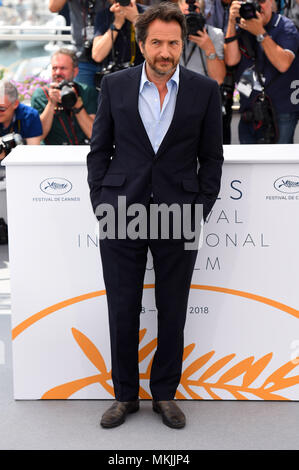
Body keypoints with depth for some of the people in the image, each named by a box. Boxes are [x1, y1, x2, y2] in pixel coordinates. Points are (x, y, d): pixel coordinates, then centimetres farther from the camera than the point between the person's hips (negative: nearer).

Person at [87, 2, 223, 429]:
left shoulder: (205, 90, 1)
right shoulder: (115, 85, 3)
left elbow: (212, 157, 5)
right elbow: (99, 149, 8)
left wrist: (200, 210, -2)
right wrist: (100, 204, 0)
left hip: (178, 216, 0)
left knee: (173, 313, 9)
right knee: (122, 311, 7)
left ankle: (165, 393, 27)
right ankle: (125, 395, 24)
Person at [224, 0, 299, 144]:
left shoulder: (285, 27, -5)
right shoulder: (241, 28, 8)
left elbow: (283, 64, -19)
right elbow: (231, 60, -6)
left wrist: (260, 32, -22)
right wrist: (232, 23, -12)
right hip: (247, 113, 4)